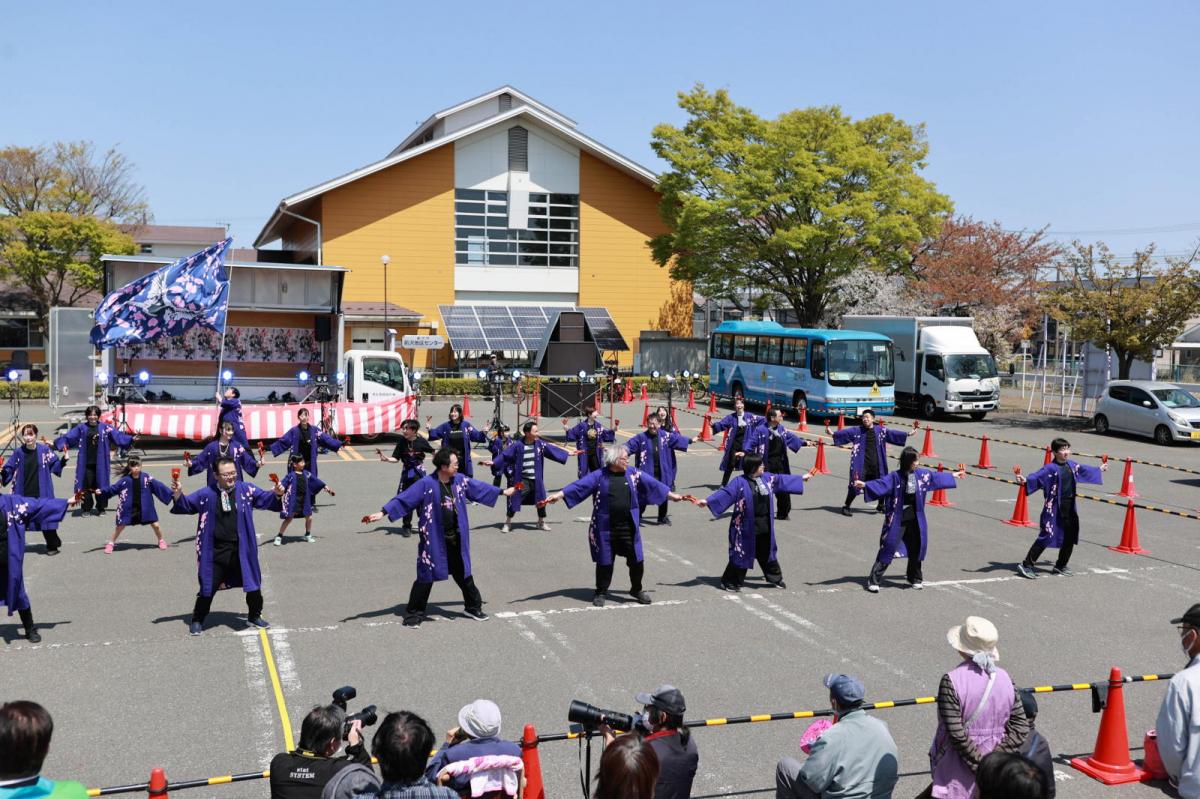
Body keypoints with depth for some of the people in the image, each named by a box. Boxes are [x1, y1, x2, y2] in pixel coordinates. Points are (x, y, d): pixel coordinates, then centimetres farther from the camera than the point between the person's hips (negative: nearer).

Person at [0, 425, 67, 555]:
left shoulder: (45, 450, -5)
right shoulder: (18, 452, -1)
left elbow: (55, 466, 1)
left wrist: (63, 460, -17)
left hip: (42, 494, -2)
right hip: (23, 495, 2)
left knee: (46, 518, 3)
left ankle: (52, 546, 19)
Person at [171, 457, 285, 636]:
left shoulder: (246, 490, -4)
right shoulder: (207, 494, -3)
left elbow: (267, 500, 2)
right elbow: (185, 505, 6)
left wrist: (277, 494, -19)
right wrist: (178, 494, -12)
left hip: (242, 550, 1)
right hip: (216, 552, -1)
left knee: (253, 583, 12)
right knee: (208, 587, 6)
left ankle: (254, 616, 34)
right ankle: (197, 620, 25)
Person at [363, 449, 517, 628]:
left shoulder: (460, 480, 1)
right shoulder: (426, 484, -16)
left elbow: (478, 487, 16)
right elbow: (403, 499, -19)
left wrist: (503, 492, 26)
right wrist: (383, 512, -28)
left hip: (456, 538, 5)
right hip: (434, 539, -5)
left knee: (463, 572, 17)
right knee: (427, 575, 0)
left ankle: (473, 606, 33)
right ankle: (414, 614, 13)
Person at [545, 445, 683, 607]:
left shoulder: (634, 474, 4)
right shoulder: (599, 476, -5)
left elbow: (653, 484, 12)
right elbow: (579, 485, -13)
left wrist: (671, 495, 16)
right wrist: (558, 495, -24)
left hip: (629, 527, 3)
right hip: (605, 528, -2)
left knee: (636, 559, 6)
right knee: (605, 561, 7)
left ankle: (636, 589, 27)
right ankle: (601, 593, 23)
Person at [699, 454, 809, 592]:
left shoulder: (767, 477, 5)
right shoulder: (740, 482, -15)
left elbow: (782, 480, 20)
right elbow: (725, 492, -24)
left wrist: (801, 478, 31)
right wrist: (707, 501, -37)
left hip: (765, 526, 6)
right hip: (746, 527, -6)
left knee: (766, 552, 20)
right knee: (742, 554, 0)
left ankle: (775, 578, 36)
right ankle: (730, 582, 12)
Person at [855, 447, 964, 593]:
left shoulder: (921, 474, 4)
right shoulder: (895, 477, -14)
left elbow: (937, 477, 19)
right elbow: (881, 484, -26)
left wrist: (954, 475, 31)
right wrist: (864, 485, -43)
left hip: (915, 520, 6)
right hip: (897, 520, -6)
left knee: (916, 549, 17)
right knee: (888, 549, -9)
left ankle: (915, 578, 38)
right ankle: (873, 580, -4)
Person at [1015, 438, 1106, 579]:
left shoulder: (1072, 465, 9)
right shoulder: (1051, 468, -14)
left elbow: (1085, 470, 29)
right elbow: (1037, 476, -27)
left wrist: (1099, 470, 45)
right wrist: (1025, 480, -47)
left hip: (1070, 508, 8)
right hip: (1054, 508, -8)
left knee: (1070, 538, 13)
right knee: (1046, 537, -10)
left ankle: (1060, 566, 29)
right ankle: (1026, 565, -6)